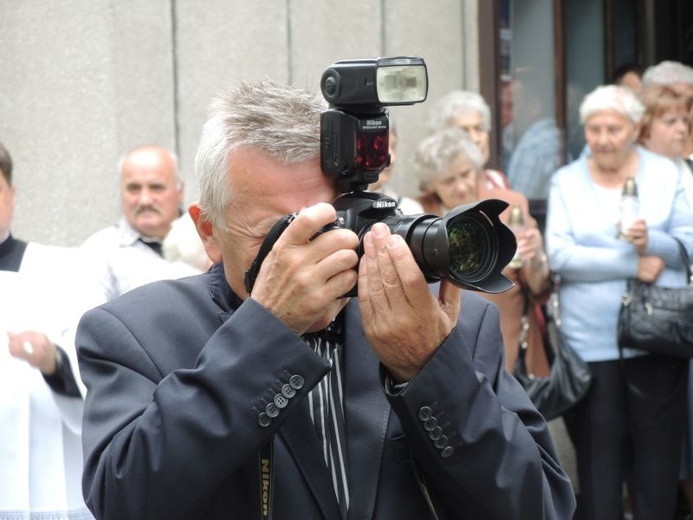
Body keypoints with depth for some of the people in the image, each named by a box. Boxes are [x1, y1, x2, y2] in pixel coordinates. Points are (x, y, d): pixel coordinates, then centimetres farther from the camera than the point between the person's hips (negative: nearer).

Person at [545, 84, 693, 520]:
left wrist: (652, 242, -18)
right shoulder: (567, 181, 5)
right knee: (598, 449, 4)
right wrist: (633, 265, -12)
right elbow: (559, 256, -7)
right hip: (590, 339, 0)